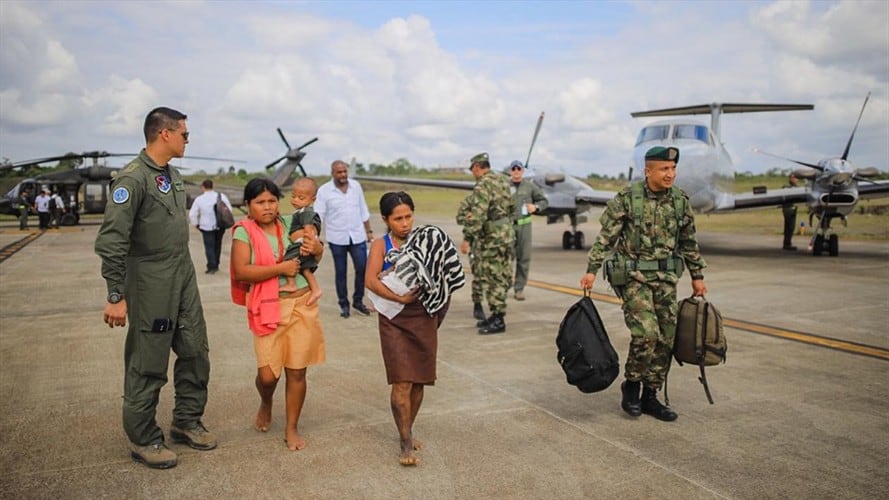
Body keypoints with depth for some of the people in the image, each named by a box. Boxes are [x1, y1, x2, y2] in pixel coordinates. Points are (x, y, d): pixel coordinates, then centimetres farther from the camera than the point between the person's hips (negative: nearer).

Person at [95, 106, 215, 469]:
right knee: (148, 366, 3)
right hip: (151, 285, -8)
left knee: (195, 352, 14)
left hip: (184, 279, 8)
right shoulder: (133, 178, -16)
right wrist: (116, 297, -20)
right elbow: (111, 241, -20)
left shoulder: (172, 175, 10)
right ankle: (143, 440, 19)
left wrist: (183, 272, 17)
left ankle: (186, 421, 30)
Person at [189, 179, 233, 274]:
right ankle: (216, 265, 26)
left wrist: (196, 224, 12)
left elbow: (192, 214, -3)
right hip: (220, 226, 3)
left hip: (207, 227, -3)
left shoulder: (199, 199, -7)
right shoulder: (221, 196, -4)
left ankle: (212, 267, -4)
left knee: (209, 246, 4)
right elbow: (229, 209, -1)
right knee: (217, 245, 17)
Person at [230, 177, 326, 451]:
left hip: (302, 304, 3)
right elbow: (241, 272, -17)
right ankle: (265, 405, 33)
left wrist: (316, 249, -5)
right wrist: (282, 267, -18)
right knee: (267, 374, -4)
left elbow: (316, 255, 19)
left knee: (297, 372, 5)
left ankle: (292, 429, 23)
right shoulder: (244, 232, -4)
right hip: (268, 309, -3)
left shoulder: (289, 224, 6)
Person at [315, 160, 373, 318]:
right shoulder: (324, 190, -8)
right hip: (337, 239, -2)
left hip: (358, 236, 2)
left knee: (362, 269, 3)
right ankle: (344, 304, 22)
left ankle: (358, 301, 22)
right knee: (340, 272, 8)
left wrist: (369, 231, 11)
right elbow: (317, 215, -11)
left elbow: (363, 211, 10)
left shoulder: (356, 186, 2)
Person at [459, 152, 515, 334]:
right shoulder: (503, 181, 13)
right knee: (501, 278, 14)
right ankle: (497, 315, 22)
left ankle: (498, 320, 0)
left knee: (492, 279, -4)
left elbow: (478, 215, -24)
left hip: (491, 238, -9)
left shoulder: (483, 185, -15)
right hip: (506, 234, 9)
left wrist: (467, 238, -21)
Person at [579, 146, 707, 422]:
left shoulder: (681, 201, 4)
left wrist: (697, 276, 16)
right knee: (646, 334, -17)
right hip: (634, 276, -5)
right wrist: (592, 270, -13)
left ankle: (650, 397, 20)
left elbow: (689, 242, 14)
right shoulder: (626, 199, -9)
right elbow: (605, 237, -8)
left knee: (665, 340, 6)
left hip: (666, 279, 5)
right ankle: (631, 386, 8)